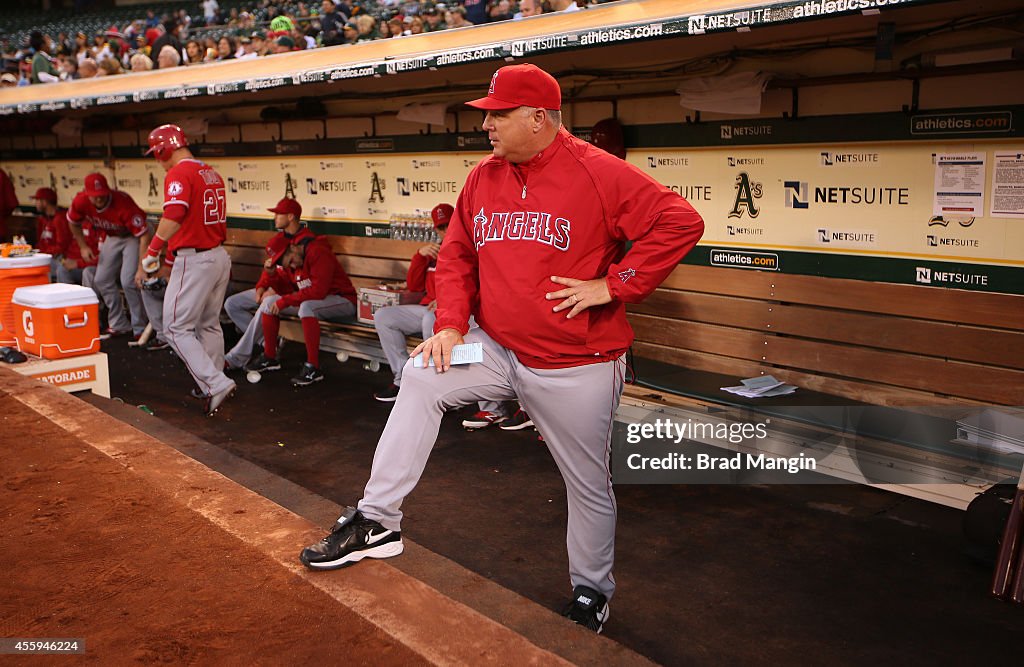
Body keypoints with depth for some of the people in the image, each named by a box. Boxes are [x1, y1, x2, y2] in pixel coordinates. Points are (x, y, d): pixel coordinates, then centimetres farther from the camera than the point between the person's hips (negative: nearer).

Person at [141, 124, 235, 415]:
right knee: (210, 325, 18)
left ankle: (216, 384, -10)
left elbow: (173, 216, -27)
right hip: (220, 257, 9)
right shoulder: (211, 172, 13)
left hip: (194, 260, -9)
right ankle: (212, 384, 27)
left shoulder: (179, 173, -13)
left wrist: (151, 252, -21)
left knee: (177, 328, -2)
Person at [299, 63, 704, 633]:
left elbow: (681, 223, -20)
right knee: (422, 378, -12)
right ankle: (379, 522, -3)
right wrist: (451, 325, -3)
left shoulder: (599, 173, -15)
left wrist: (613, 286, -21)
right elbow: (456, 256, 11)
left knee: (588, 484, 8)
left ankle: (591, 590, 32)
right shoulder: (483, 179, 5)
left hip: (578, 366, -5)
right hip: (497, 349, 5)